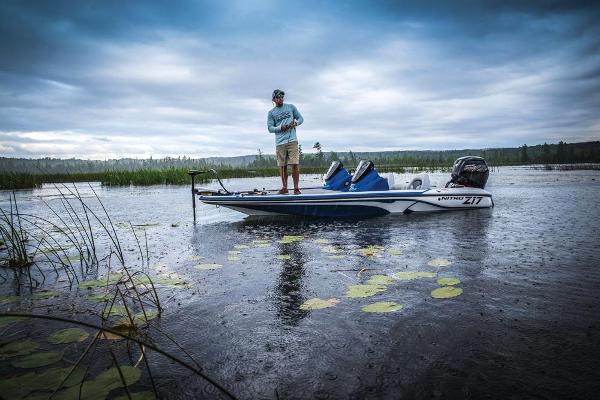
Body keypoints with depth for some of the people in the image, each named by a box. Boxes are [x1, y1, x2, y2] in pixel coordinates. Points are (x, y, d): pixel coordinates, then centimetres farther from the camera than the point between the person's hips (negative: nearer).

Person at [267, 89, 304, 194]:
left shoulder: (291, 107, 13)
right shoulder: (271, 113, 11)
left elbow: (301, 118, 18)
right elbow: (270, 128, 6)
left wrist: (295, 123, -4)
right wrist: (281, 128, -11)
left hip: (292, 140, -1)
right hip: (280, 142, 1)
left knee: (295, 164, -8)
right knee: (282, 166, 3)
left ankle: (296, 188, -2)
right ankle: (284, 187, 13)